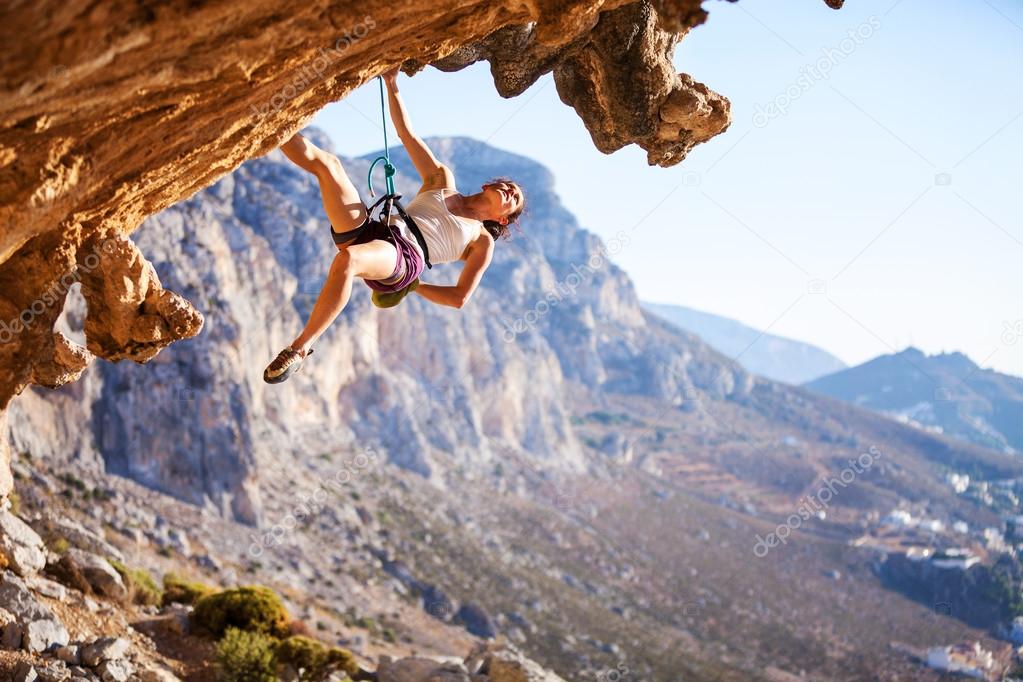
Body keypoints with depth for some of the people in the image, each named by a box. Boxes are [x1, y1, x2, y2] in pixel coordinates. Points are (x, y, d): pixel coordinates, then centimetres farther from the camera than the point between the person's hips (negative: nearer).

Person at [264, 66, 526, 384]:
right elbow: (407, 134, 24)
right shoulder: (442, 180, 30)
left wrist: (411, 286, 8)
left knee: (347, 260, -42)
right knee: (324, 161, -18)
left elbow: (460, 297, 12)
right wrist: (392, 85, 12)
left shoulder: (483, 242, 21)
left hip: (401, 261, -5)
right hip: (369, 231, 5)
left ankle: (300, 347, -34)